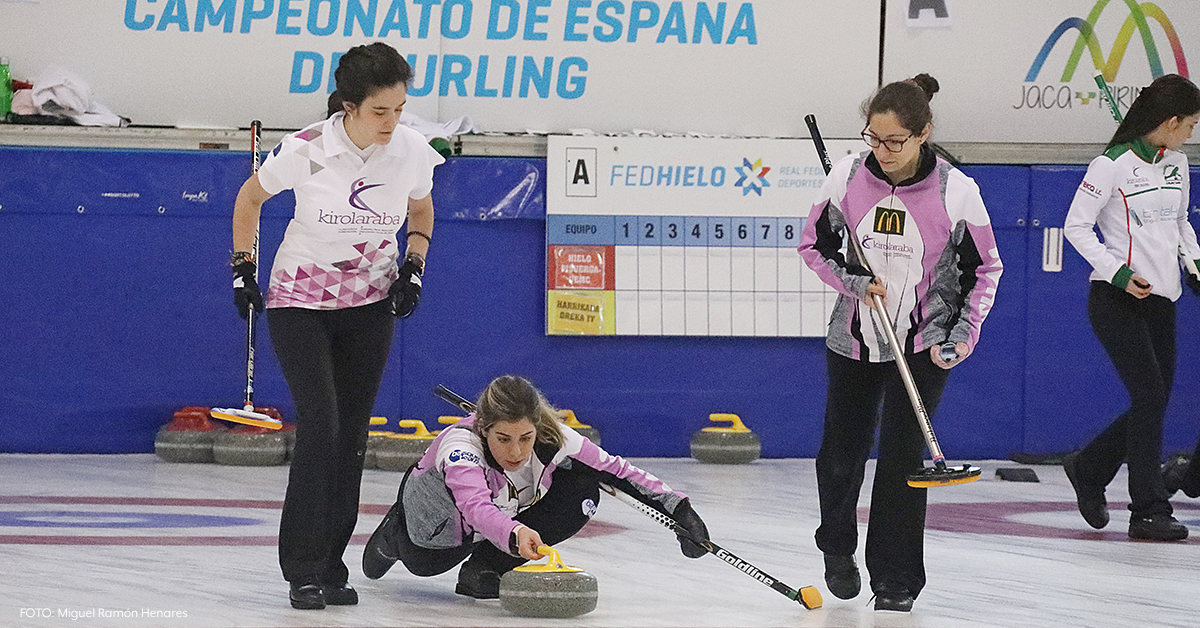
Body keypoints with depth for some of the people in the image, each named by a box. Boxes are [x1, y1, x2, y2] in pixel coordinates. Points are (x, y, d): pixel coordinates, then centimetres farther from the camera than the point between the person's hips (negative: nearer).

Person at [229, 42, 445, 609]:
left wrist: (414, 266, -2)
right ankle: (303, 571, -8)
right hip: (301, 301, -3)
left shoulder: (412, 151, -12)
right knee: (319, 426, -15)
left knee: (351, 437, 3)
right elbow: (250, 199, -1)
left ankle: (330, 568, 13)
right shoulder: (305, 150, -21)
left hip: (371, 307, 3)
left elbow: (421, 210, 11)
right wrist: (243, 267, 1)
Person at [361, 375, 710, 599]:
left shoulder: (554, 439, -30)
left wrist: (679, 508, -27)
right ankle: (396, 533, 14)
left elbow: (619, 472, -20)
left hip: (510, 514, 0)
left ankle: (485, 567, -12)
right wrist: (514, 534, -79)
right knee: (425, 560, -23)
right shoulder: (460, 446, -43)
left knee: (583, 488, -21)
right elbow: (476, 507, -60)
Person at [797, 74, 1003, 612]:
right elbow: (813, 244, 4)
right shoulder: (848, 176, -10)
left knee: (902, 456, -10)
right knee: (841, 454, 10)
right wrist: (852, 281, -13)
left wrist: (962, 337, -11)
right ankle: (837, 548, 38)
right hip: (854, 340, 3)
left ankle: (896, 578, 3)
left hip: (922, 344, -3)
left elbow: (985, 269, -3)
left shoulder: (954, 190, -15)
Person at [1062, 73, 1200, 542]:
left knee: (1154, 405, 7)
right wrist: (1116, 271, -18)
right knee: (1150, 396, -12)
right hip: (1116, 300, -8)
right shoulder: (1112, 165, -12)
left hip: (1160, 300, 8)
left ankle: (1087, 469, 29)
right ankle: (1149, 511, -5)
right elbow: (1076, 226, -10)